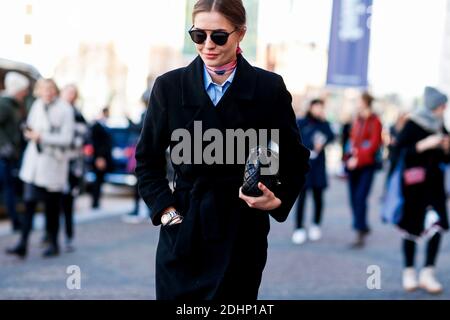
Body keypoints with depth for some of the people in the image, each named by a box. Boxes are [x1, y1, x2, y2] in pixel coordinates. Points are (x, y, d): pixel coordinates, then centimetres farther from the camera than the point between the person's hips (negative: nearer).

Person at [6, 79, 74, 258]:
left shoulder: (65, 110, -10)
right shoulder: (37, 105, 6)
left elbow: (66, 139, -13)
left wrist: (42, 137, -16)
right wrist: (29, 133, -3)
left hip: (53, 163, -4)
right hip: (34, 162, 4)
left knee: (52, 207, 7)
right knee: (29, 203, -3)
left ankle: (53, 244, 21)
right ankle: (23, 244, -2)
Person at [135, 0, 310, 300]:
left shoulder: (269, 88, -2)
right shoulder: (170, 86, 1)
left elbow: (295, 160, 8)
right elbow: (148, 159, 9)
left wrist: (278, 200, -8)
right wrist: (164, 208, -2)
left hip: (243, 232, -1)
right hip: (182, 233, 1)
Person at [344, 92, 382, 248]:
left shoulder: (375, 122, -8)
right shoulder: (357, 120, 12)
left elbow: (374, 144, -13)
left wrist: (358, 158, -17)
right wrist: (350, 154, 2)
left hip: (367, 165, -7)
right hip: (353, 164, 7)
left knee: (360, 198, -13)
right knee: (354, 198, 8)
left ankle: (360, 235, -12)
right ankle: (363, 227, 22)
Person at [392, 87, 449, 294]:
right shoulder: (412, 124, -7)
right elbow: (399, 150, -14)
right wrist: (424, 144, -20)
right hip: (413, 183, -4)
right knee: (412, 227, 4)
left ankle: (428, 273, -1)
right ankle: (409, 272, 18)